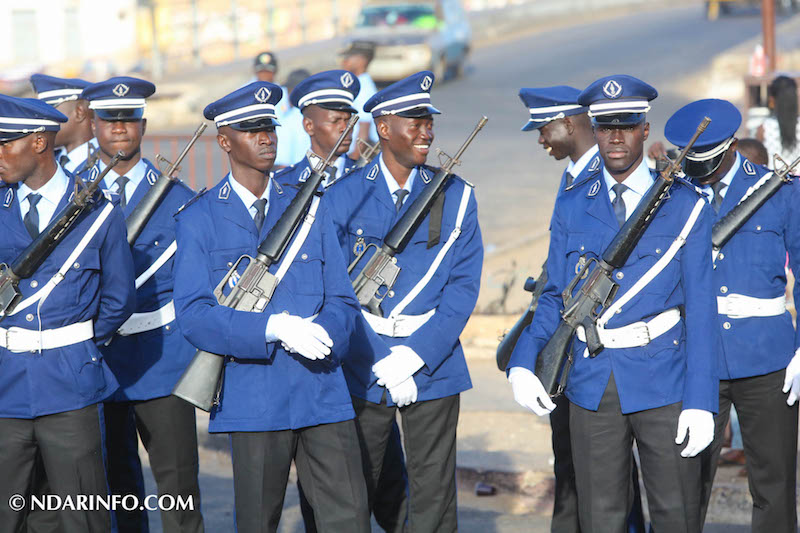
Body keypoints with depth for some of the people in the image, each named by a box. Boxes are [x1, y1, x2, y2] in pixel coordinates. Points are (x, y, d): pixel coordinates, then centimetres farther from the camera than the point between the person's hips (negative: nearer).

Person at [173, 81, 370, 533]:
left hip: (323, 391, 3)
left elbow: (342, 300, 11)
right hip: (254, 396, -3)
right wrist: (273, 328, -21)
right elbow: (194, 314, -8)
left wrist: (320, 332, -12)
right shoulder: (199, 219, 2)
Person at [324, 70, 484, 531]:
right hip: (363, 370, -1)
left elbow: (463, 286, -1)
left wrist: (416, 355, -12)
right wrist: (379, 363, -12)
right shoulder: (343, 197, -1)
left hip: (432, 367, 1)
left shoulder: (455, 197, 3)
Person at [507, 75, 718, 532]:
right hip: (593, 386, 2)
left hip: (663, 383, -2)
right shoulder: (571, 208, 7)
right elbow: (555, 298, 10)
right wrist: (523, 363, -7)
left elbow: (700, 307, -4)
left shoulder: (685, 205, -1)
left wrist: (701, 401, -11)